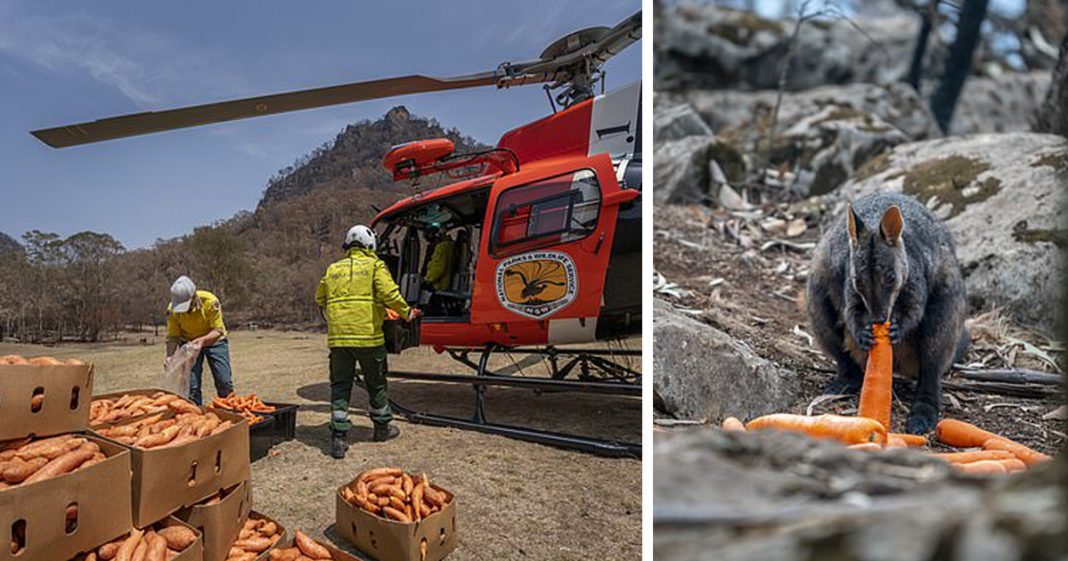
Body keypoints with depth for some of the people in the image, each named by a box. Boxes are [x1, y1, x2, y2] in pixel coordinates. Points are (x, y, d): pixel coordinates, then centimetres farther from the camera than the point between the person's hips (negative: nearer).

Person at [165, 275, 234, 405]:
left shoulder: (210, 302, -30)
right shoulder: (172, 310, -21)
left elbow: (218, 331, -25)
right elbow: (172, 337, -13)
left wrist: (202, 340, -43)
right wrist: (170, 358, -27)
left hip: (213, 340, -2)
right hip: (188, 342, 2)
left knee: (224, 382, -5)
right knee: (191, 385, -5)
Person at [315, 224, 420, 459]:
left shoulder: (333, 269, 15)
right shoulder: (374, 265, 1)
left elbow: (320, 299, 22)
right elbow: (389, 294, -12)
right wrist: (407, 313, 1)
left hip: (338, 336, 3)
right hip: (367, 335, -3)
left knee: (340, 386, 8)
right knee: (376, 384, 13)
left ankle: (338, 437, 2)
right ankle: (382, 428, 28)